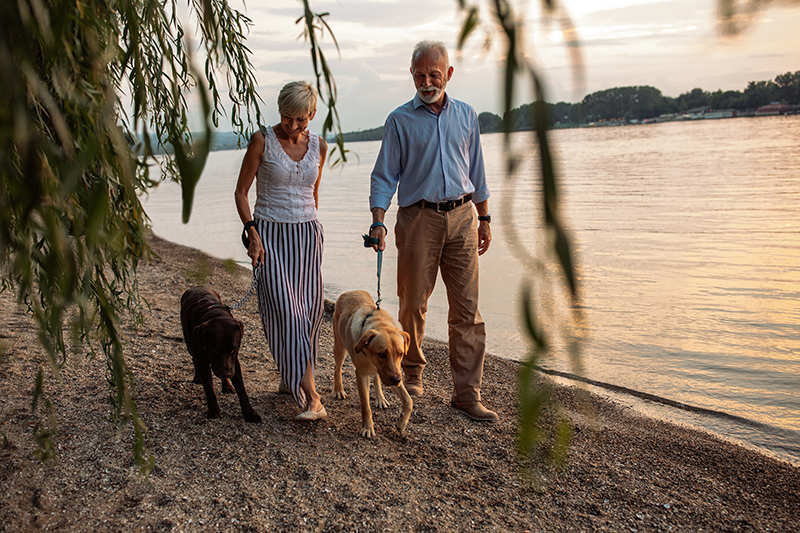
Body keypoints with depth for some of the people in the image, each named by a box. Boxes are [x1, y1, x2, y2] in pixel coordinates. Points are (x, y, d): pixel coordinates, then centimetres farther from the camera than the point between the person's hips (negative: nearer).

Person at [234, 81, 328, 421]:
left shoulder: (319, 147, 5)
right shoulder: (262, 141, -6)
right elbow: (241, 192, -2)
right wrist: (252, 232, -13)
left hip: (307, 234, 4)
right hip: (270, 235, -4)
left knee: (309, 310, 5)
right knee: (286, 312, -12)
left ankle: (291, 377, 28)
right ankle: (311, 398, -13)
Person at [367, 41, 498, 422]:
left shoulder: (466, 115, 12)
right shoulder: (400, 120, 3)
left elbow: (476, 172, 17)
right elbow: (385, 176, 0)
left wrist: (484, 219, 14)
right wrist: (378, 222, -12)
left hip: (462, 217, 2)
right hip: (419, 219, -2)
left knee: (467, 309, -1)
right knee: (413, 303, 5)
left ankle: (467, 393, 5)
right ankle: (412, 372, 27)